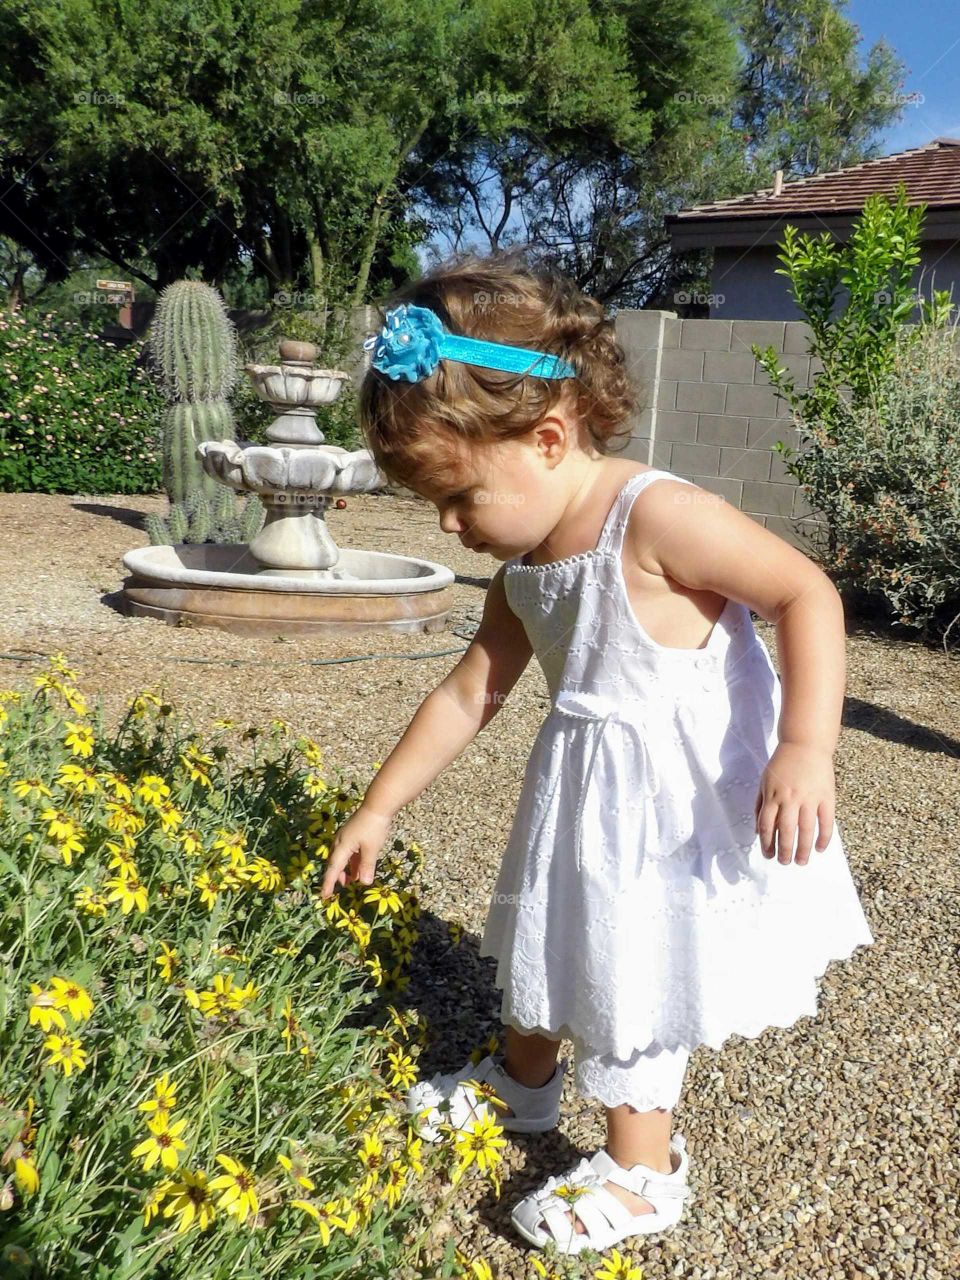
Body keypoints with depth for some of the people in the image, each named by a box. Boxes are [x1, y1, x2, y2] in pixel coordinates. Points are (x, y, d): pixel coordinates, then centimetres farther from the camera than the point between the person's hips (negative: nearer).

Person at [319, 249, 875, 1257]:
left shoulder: (657, 517, -25)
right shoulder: (522, 570, 0)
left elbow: (809, 596, -23)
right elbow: (467, 694, 7)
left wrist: (805, 750, -33)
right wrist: (378, 809, 11)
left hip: (681, 798, -8)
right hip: (580, 793, 8)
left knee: (633, 976, 4)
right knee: (545, 936, 24)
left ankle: (641, 1173, 29)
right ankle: (524, 1081, 52)